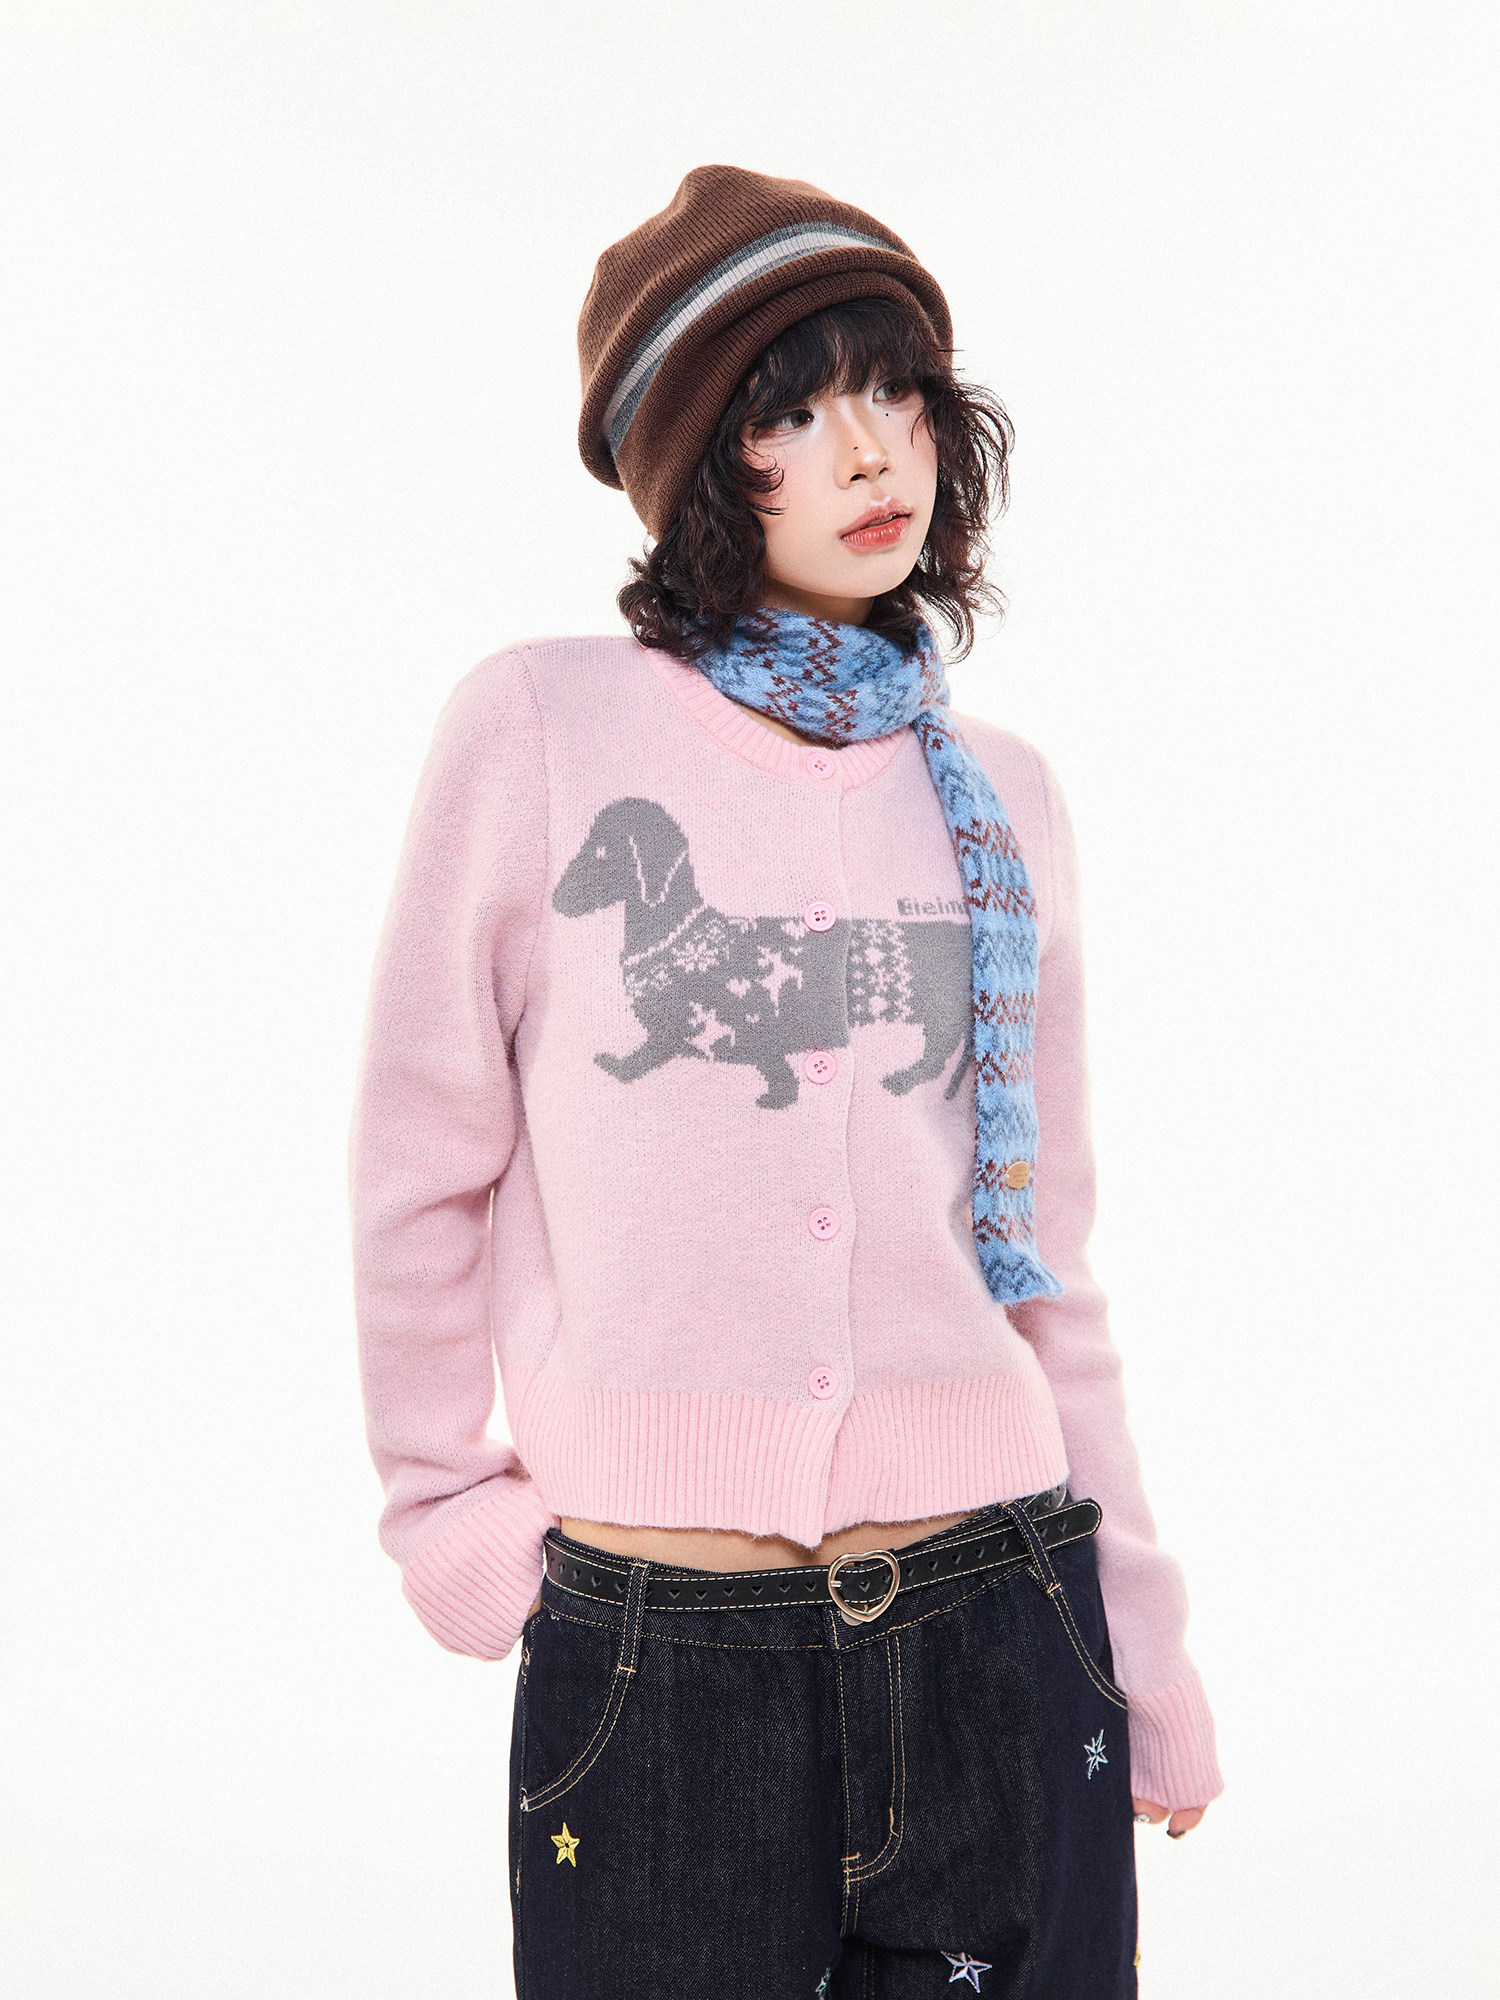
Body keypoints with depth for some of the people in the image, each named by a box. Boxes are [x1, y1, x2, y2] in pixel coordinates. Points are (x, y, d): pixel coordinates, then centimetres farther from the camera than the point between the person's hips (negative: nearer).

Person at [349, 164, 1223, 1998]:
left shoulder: (1001, 796, 6)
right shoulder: (540, 726, -4)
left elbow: (1044, 1247, 10)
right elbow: (425, 1168, 2)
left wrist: (1140, 1633, 11)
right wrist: (441, 1516, 3)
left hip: (998, 1632, 3)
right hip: (647, 1648, -2)